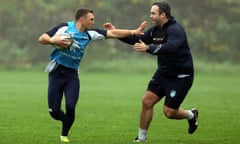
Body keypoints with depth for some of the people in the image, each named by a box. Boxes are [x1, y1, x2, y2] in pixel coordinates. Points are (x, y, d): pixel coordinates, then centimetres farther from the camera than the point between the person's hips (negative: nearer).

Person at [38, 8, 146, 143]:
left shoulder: (89, 34, 5)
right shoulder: (65, 27, -7)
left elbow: (112, 33, 5)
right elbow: (42, 39, -5)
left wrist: (134, 32, 1)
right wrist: (53, 41, -25)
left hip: (72, 74, 3)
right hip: (56, 71, -3)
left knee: (71, 107, -14)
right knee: (54, 111, -6)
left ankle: (64, 135, 10)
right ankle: (67, 121, 29)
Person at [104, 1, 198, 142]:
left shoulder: (175, 30, -22)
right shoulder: (156, 30, 4)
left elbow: (170, 47, -40)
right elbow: (138, 40, 13)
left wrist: (148, 48, -50)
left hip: (181, 76, -8)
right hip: (163, 73, 8)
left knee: (169, 112, -5)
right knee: (147, 101, -2)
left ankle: (191, 115, 26)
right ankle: (142, 137, 10)